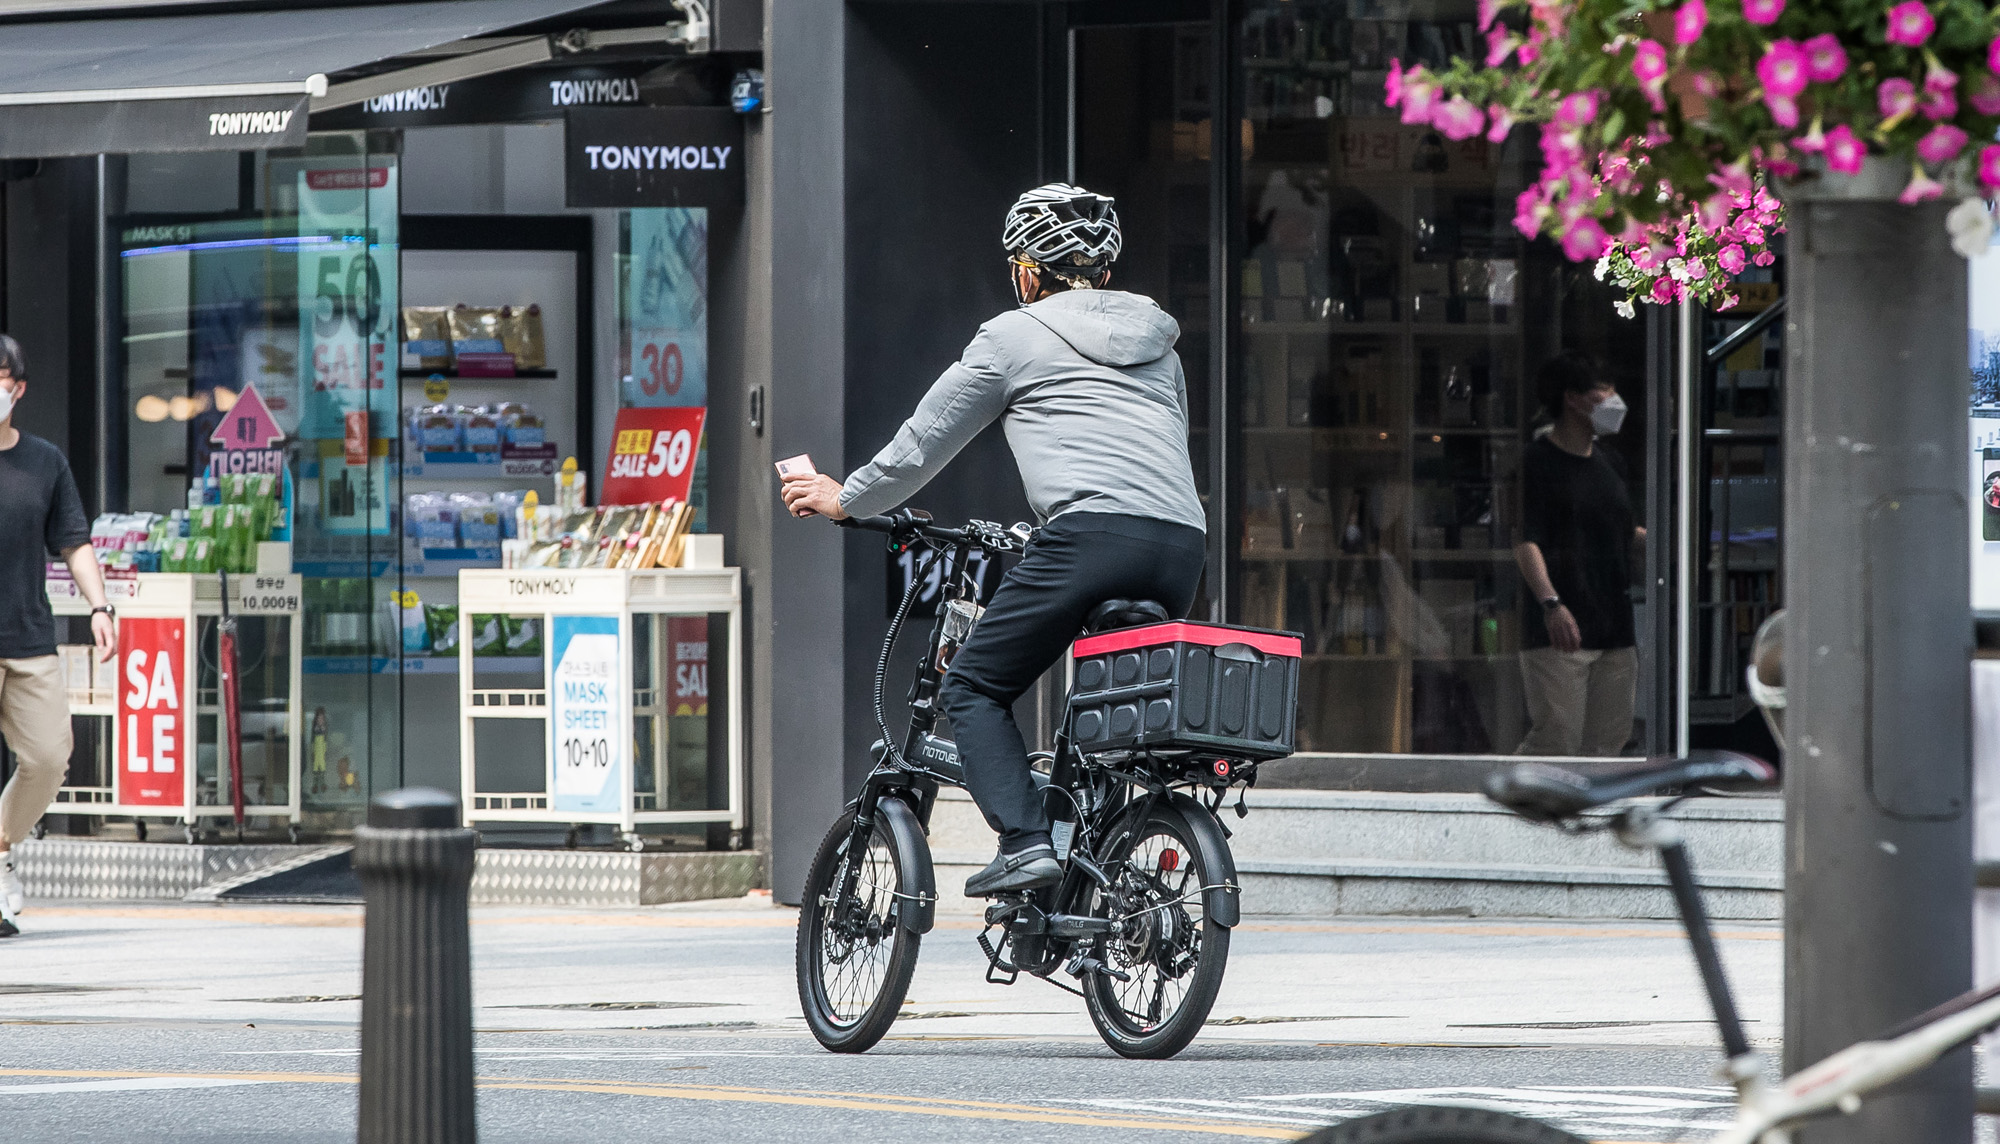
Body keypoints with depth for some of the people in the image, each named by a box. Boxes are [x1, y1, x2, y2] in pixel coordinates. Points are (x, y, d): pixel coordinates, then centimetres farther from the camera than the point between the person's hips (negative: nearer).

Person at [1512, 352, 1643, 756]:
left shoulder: (1607, 463, 18)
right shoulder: (1537, 461, -6)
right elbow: (1525, 541, -16)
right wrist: (1550, 602, -29)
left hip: (1614, 629, 8)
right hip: (1559, 632, -8)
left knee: (1609, 738, 6)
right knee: (1556, 739, -14)